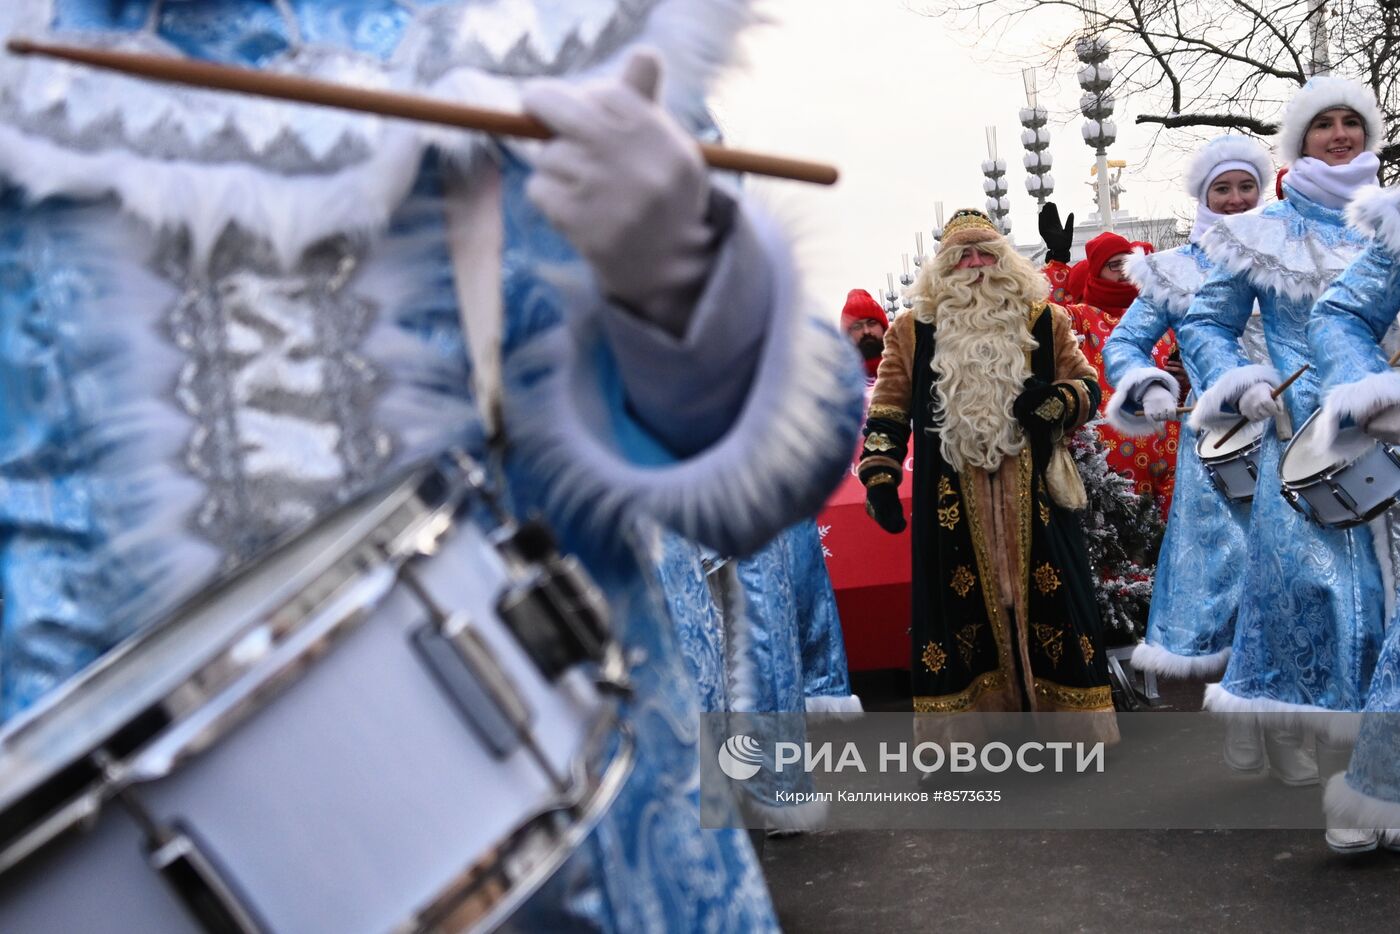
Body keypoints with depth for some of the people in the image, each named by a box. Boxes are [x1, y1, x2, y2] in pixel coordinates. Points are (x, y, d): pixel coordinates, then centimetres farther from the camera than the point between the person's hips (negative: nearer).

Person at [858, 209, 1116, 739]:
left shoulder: (1043, 322, 10)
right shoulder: (912, 330, 8)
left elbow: (1088, 387, 13)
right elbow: (889, 409, 10)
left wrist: (1054, 401, -10)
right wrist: (879, 478, 0)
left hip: (1031, 492, 0)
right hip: (949, 500, 0)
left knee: (1047, 592, 1)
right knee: (956, 597, 3)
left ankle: (1080, 719, 12)